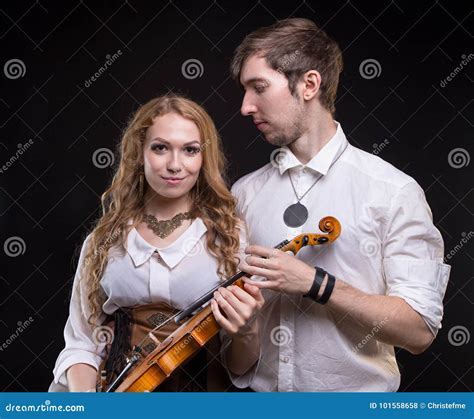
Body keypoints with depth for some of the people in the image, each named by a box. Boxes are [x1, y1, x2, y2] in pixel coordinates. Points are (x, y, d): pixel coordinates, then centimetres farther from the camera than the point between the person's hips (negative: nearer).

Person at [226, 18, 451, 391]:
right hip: (255, 389, 3)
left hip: (354, 390, -3)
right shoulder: (244, 192, 1)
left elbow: (419, 330, -14)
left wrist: (316, 284, -21)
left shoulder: (393, 191, -11)